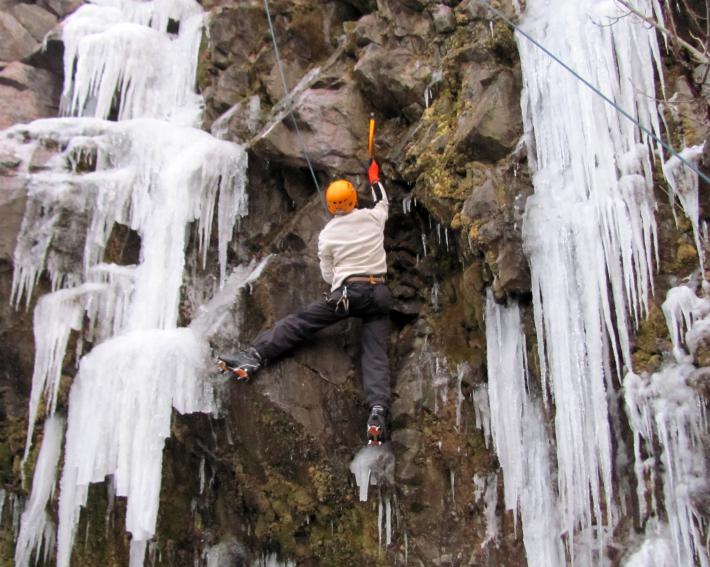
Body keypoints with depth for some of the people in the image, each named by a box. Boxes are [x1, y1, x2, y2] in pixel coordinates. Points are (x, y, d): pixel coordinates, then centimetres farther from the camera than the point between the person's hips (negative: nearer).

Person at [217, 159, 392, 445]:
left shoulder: (327, 234, 5)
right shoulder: (373, 217, 8)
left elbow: (328, 276, 10)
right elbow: (383, 202, 33)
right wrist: (375, 178, 48)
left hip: (346, 292, -2)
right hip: (379, 293, 2)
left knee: (299, 322, 1)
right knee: (375, 352, -6)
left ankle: (254, 356, -13)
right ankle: (378, 411, -25)